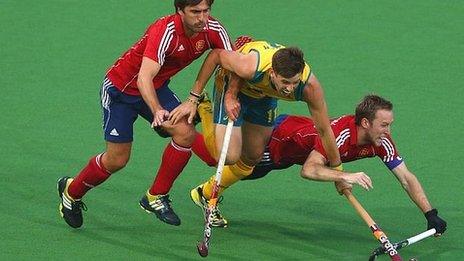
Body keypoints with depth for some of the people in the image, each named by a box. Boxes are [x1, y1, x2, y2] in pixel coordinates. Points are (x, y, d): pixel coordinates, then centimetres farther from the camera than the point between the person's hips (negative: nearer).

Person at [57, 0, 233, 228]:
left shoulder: (213, 29, -18)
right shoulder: (165, 31, -36)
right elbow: (144, 78, -44)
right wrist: (157, 111, -61)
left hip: (157, 89, 6)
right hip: (120, 88, -6)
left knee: (186, 133, -18)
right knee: (117, 160, -1)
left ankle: (156, 197, 1)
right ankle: (71, 191, 28)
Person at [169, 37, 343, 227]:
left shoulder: (309, 85, -35)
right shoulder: (250, 67, -44)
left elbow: (324, 130, -21)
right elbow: (217, 55, -24)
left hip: (265, 96, 4)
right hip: (233, 85, -4)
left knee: (252, 158, 9)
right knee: (229, 156, -17)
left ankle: (206, 194, 33)